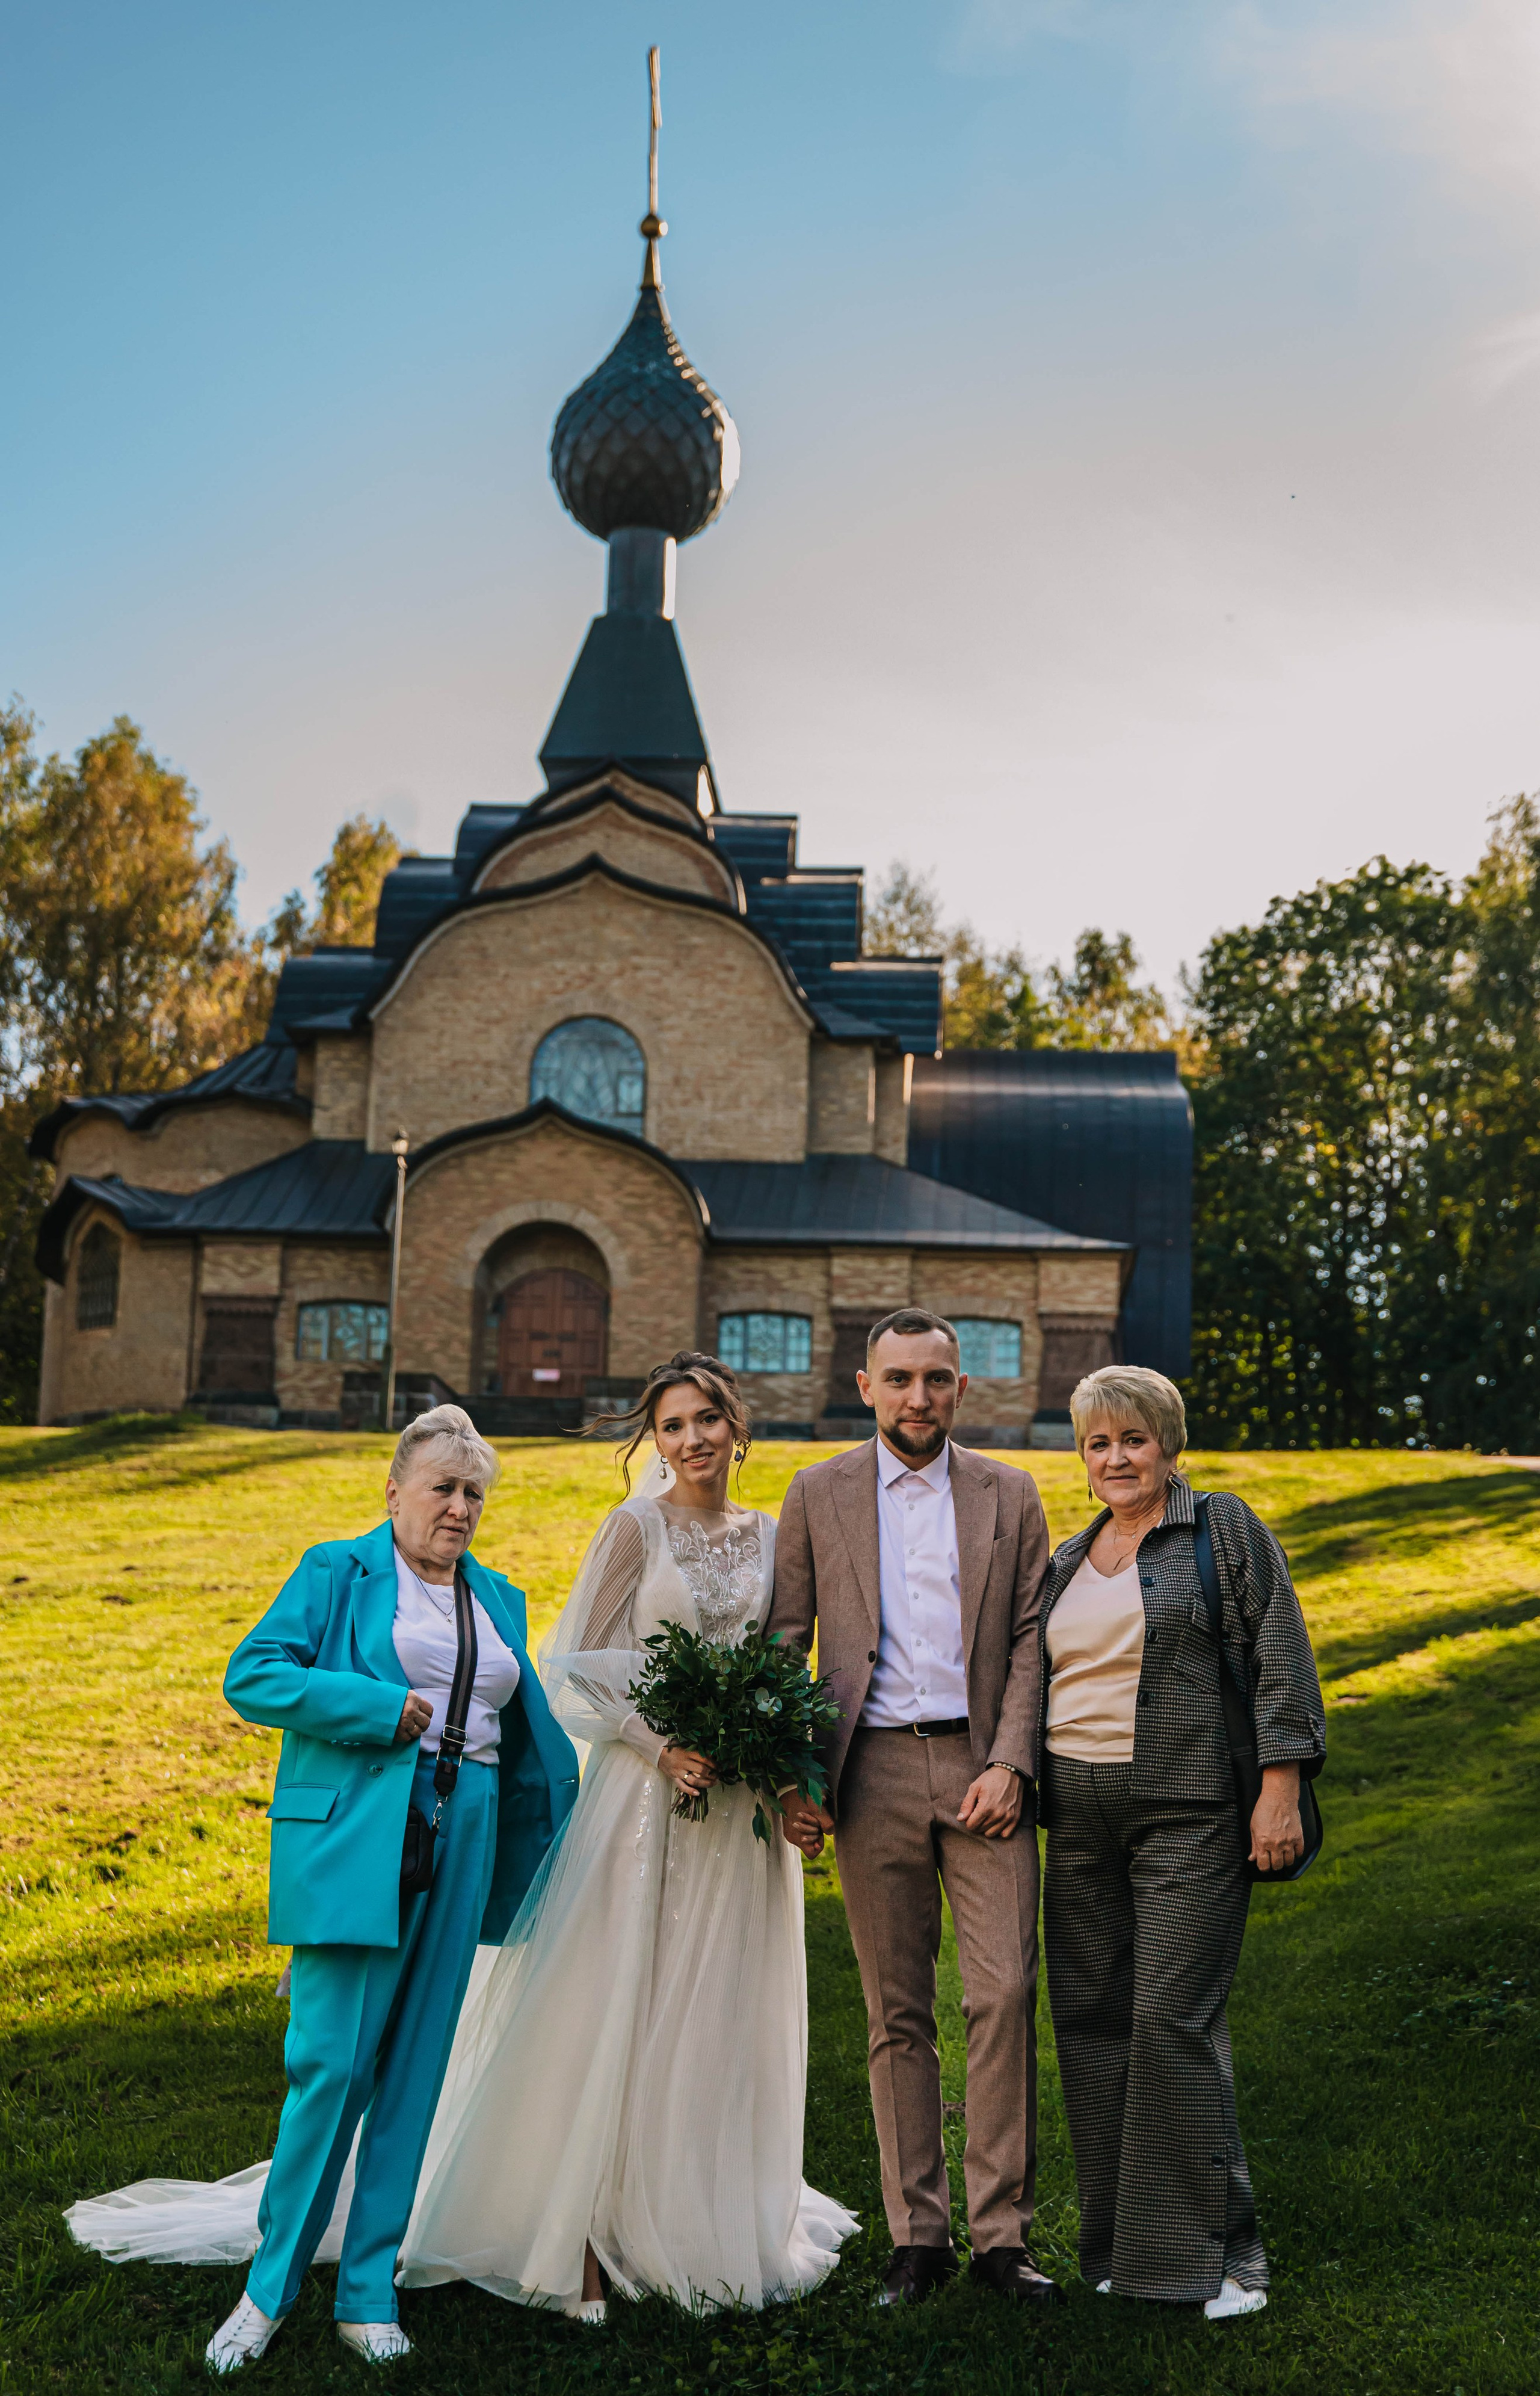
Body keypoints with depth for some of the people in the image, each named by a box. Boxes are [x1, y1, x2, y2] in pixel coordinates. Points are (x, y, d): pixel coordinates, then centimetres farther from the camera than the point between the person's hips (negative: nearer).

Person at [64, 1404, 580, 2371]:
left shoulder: (500, 1599, 18)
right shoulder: (338, 1572, 3)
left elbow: (526, 1733, 23)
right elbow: (252, 1676, -7)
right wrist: (383, 1709, -13)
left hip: (461, 1848, 5)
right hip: (353, 1844, -5)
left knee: (412, 2072, 7)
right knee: (331, 2062, -8)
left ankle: (369, 2289, 16)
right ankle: (273, 2283, 9)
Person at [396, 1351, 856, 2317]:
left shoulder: (767, 1539, 10)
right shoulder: (637, 1528, -3)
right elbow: (571, 1671, -6)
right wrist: (661, 1746, -18)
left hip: (738, 1806, 5)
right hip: (644, 1789, -4)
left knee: (722, 2018, 9)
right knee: (615, 2011, -4)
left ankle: (712, 2227, 20)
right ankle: (590, 2241, 3)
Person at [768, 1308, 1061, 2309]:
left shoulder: (1009, 1494, 8)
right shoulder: (819, 1495, 7)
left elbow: (1031, 1639, 5)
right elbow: (785, 1642, 7)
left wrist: (1009, 1765, -6)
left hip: (984, 1767, 0)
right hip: (875, 1768, 0)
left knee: (1005, 1993, -8)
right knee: (898, 2012, 4)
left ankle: (1002, 2232, 2)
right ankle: (918, 2235, 12)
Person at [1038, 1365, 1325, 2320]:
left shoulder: (1225, 1527, 0)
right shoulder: (1068, 1562, 17)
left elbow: (1282, 1661, -5)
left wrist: (1280, 1789, -12)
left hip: (1190, 1811, -6)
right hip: (1081, 1814, 6)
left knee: (1175, 2020, -11)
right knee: (1091, 2019, 5)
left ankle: (1215, 2250, 1)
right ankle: (1119, 2245, 15)